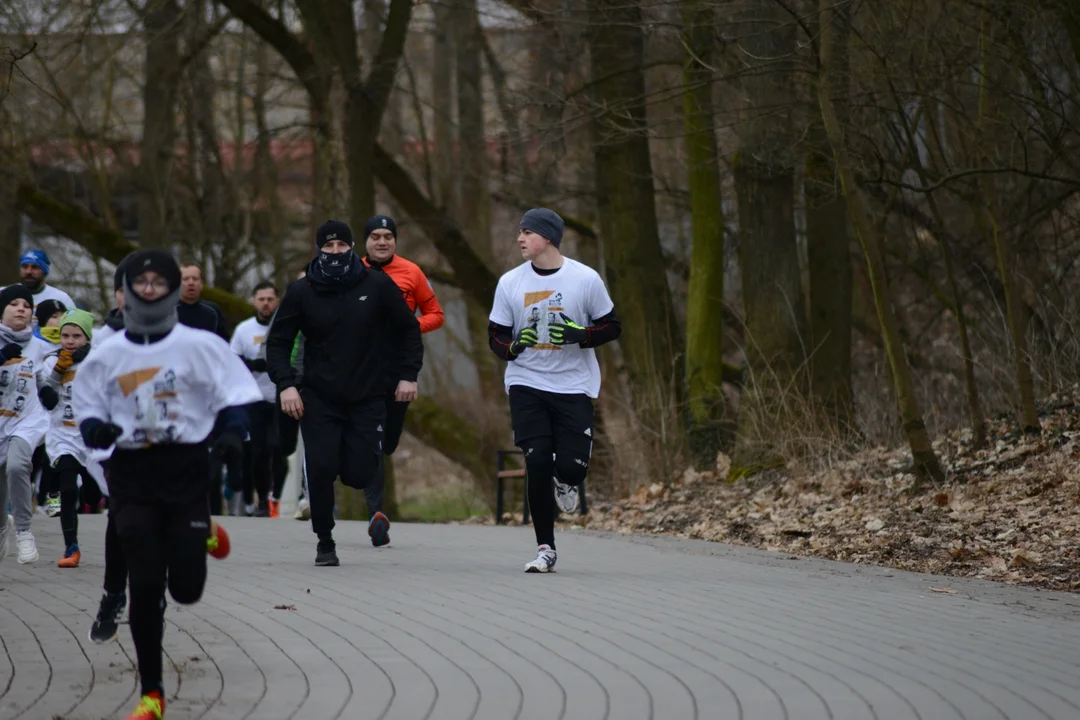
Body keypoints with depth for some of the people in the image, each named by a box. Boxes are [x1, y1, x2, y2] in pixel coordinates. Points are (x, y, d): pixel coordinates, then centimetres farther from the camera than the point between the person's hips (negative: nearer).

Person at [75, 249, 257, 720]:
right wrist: (96, 429, -12)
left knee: (186, 589, 0)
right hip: (132, 477, 1)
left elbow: (235, 398, -3)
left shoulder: (199, 346, -2)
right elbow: (87, 417, 10)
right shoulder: (106, 356, 5)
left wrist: (232, 437, -21)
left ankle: (205, 536, 36)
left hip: (187, 473, -1)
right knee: (145, 587, -5)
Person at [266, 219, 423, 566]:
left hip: (367, 398, 0)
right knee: (321, 469, -12)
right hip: (319, 398, 0)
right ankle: (325, 542, 8)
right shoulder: (302, 292, -1)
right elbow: (278, 342, 4)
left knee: (358, 475, -8)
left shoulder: (378, 286, -2)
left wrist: (408, 375, 1)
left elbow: (409, 330, 9)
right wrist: (285, 384, -10)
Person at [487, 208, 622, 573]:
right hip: (526, 385, 1)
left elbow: (611, 327, 3)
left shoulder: (586, 279, -4)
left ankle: (564, 483, 32)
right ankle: (545, 549, 2)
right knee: (537, 463, -9)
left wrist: (579, 334, -16)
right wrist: (513, 345, -15)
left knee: (572, 466, -9)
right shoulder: (510, 282, 2)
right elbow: (496, 335, 8)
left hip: (574, 386, -1)